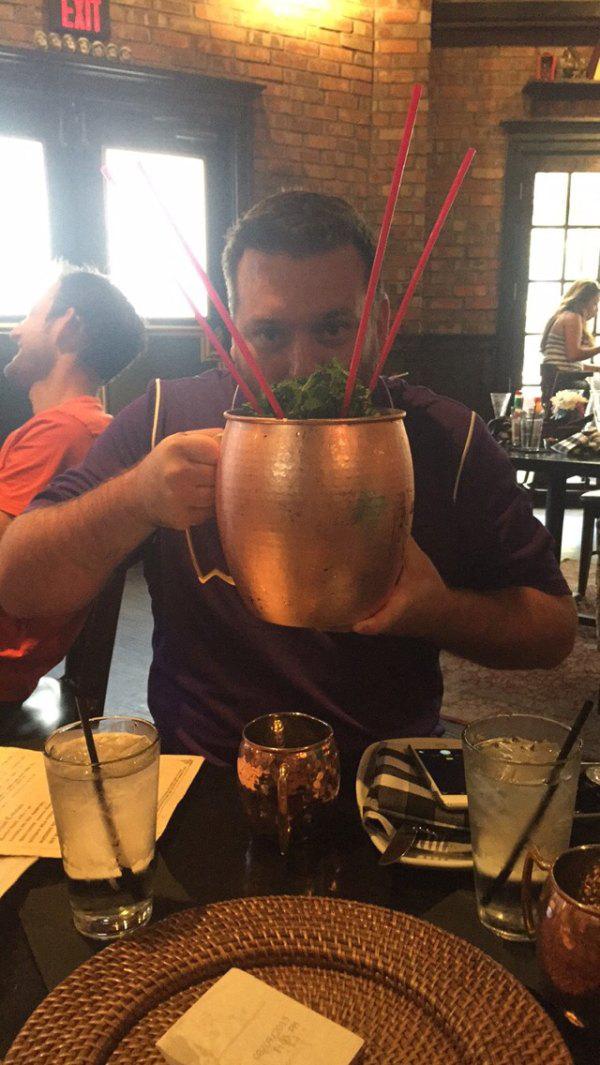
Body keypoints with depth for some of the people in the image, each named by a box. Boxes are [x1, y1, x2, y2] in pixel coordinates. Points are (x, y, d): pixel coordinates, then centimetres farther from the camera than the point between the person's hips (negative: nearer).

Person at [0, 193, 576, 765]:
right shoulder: (164, 420, -7)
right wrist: (135, 500, -27)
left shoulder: (449, 442, -8)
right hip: (204, 779, -3)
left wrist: (441, 612, -21)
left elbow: (555, 628, -1)